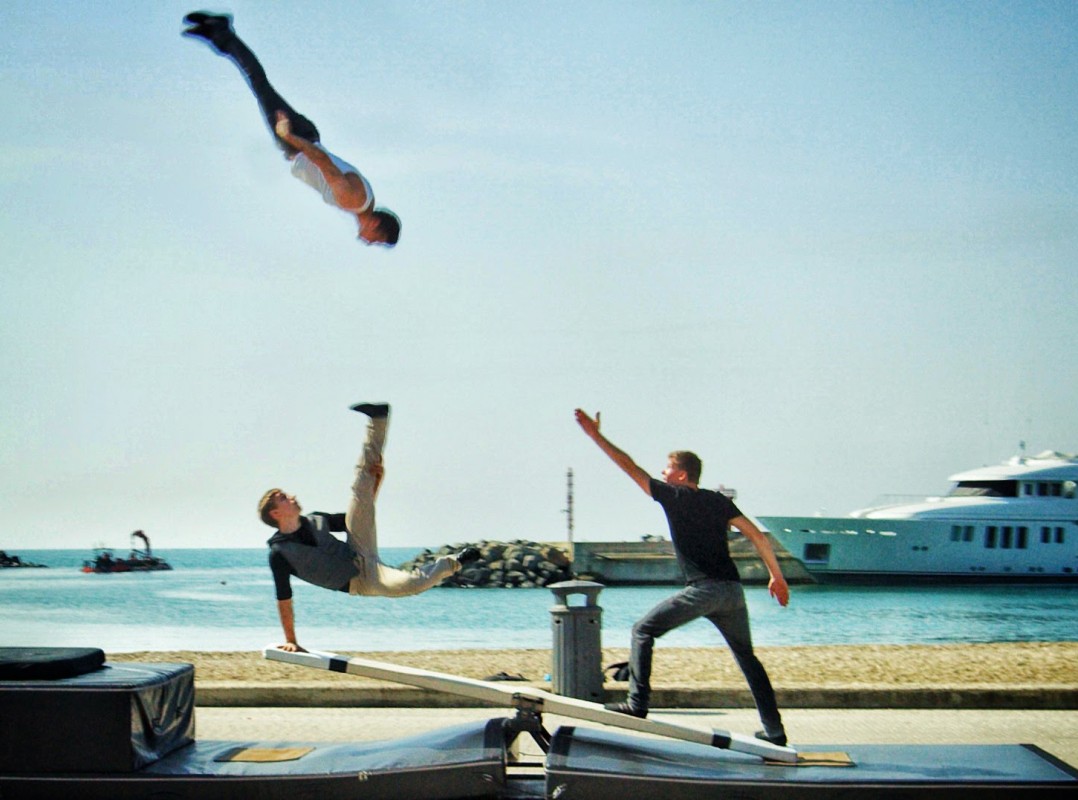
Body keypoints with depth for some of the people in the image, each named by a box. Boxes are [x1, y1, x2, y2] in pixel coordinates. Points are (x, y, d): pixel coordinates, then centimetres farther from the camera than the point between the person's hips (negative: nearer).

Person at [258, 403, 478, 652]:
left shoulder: (314, 521, 6)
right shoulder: (279, 553, -12)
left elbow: (361, 514, 18)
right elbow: (284, 599, -9)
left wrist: (376, 482, 5)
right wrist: (290, 641, -10)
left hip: (363, 555, 6)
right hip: (360, 582, -6)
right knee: (414, 582, -29)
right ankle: (452, 563, 1)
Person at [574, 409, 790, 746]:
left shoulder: (673, 496, 2)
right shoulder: (718, 501, 16)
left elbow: (630, 467, 4)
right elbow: (756, 535, 11)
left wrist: (595, 435, 9)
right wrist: (777, 576, 16)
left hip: (703, 589, -6)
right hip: (732, 591, 6)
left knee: (643, 630, 4)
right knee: (747, 657, 17)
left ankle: (637, 704, -7)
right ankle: (774, 729, 15)